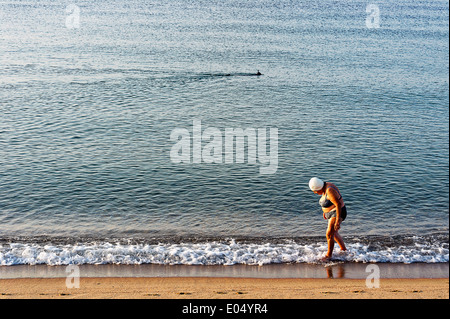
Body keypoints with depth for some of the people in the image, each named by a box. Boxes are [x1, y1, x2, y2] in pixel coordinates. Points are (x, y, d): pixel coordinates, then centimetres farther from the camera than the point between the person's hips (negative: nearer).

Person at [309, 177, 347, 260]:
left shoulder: (329, 191, -26)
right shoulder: (325, 187, 3)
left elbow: (338, 204, -28)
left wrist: (338, 220, -29)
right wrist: (325, 211, 22)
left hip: (337, 213, -11)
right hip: (331, 213, 11)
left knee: (329, 234, -10)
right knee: (334, 233, 20)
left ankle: (329, 255, 4)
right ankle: (343, 249, 35)